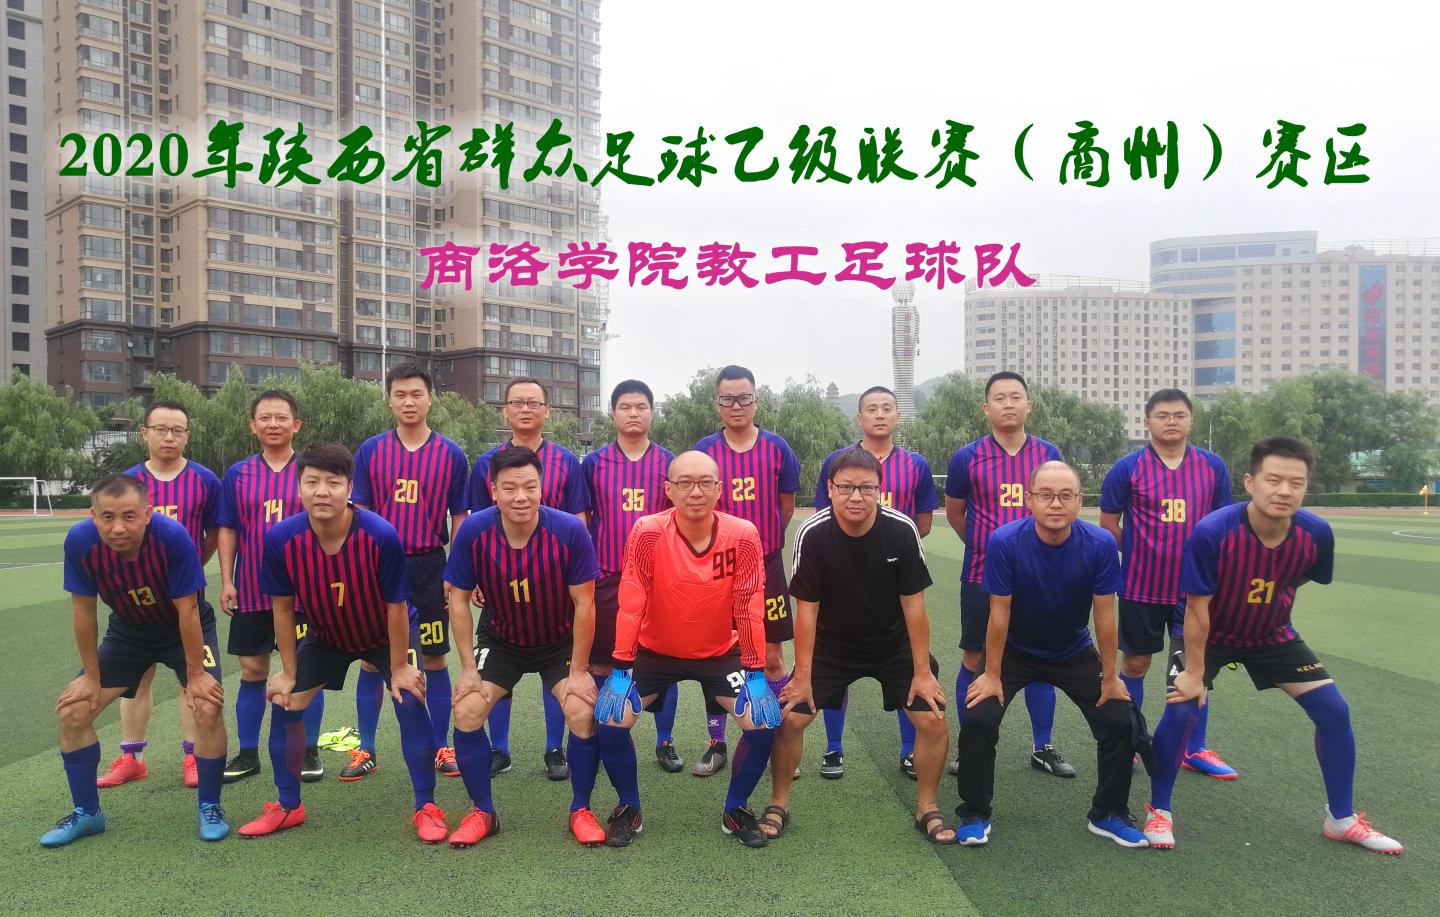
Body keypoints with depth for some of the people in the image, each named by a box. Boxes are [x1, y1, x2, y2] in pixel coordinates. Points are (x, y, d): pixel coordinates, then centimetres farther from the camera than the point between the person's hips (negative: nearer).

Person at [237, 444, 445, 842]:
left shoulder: (381, 536, -35)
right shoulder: (281, 538, -26)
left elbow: (396, 606, -23)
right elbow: (283, 606, -12)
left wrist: (398, 667, -15)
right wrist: (289, 672, -5)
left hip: (388, 634, -3)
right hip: (325, 636, 4)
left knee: (409, 699, -17)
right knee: (283, 701, 1)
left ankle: (426, 808, -3)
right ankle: (288, 806, 21)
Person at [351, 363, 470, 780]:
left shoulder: (451, 454, 0)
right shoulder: (370, 450, 2)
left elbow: (459, 519, 3)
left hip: (429, 567, -1)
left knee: (434, 659, 6)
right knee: (372, 660, 8)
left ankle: (442, 747, 18)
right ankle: (366, 750, 21)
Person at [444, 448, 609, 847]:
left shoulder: (570, 531, -28)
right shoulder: (474, 530, -24)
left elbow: (584, 604, -19)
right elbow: (458, 598, -11)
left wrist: (578, 670, -15)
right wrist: (468, 666, -10)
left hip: (561, 641, -2)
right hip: (500, 640, 2)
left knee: (584, 713, -17)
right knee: (466, 712, -11)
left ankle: (581, 810, 8)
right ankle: (482, 812, 10)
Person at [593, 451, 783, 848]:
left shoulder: (743, 535, -20)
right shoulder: (647, 532, -24)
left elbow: (749, 608, -15)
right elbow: (630, 604, -20)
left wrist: (756, 672, -14)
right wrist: (621, 668, -20)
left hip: (720, 652, 1)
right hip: (654, 651, 0)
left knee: (764, 723, -14)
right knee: (609, 719, -16)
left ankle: (736, 810, 12)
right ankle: (629, 809, 10)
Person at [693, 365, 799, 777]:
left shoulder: (777, 447, 0)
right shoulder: (704, 449, -2)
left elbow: (786, 507, 9)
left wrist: (760, 539, 10)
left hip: (766, 565, 0)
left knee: (772, 657, 5)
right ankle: (717, 745, 20)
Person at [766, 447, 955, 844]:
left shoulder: (902, 530, -21)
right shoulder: (812, 534, -23)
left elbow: (913, 605, -13)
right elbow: (806, 609, -16)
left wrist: (923, 672, -11)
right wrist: (802, 676, -14)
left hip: (894, 645, 1)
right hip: (831, 646, 0)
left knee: (933, 719, -9)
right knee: (790, 717, -9)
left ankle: (928, 808, 15)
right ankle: (778, 804, 14)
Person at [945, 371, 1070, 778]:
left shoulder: (1048, 454, 1)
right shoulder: (967, 458, -6)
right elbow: (954, 512, 8)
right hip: (981, 577, -2)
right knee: (974, 660, 6)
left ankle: (1043, 748, 24)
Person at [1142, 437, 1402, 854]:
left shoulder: (1317, 533, -22)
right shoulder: (1212, 532, -34)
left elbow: (1297, 579, 2)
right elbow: (1197, 609, -25)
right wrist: (1194, 673, -19)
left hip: (1272, 635, 4)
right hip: (1212, 635, -4)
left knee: (1333, 709, 1)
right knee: (1180, 710, -18)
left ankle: (1342, 819, 23)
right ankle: (1159, 811, 4)